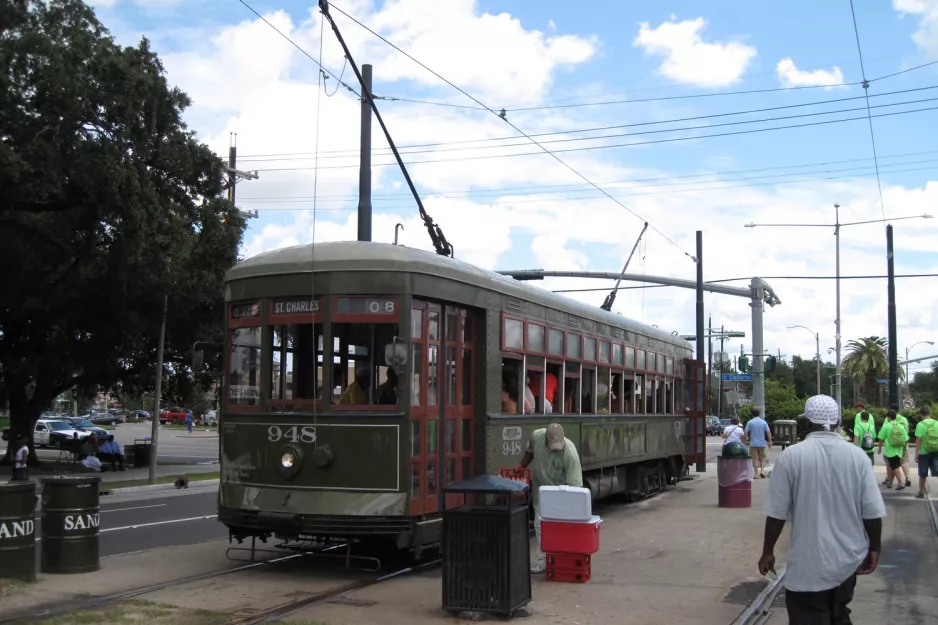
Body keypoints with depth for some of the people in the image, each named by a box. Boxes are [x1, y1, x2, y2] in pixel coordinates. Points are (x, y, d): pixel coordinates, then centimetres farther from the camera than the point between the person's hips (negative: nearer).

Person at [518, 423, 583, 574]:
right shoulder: (536, 436, -21)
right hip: (541, 489, 4)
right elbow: (530, 451, 5)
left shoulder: (570, 453, -34)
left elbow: (574, 484, -33)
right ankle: (543, 560, 9)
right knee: (540, 524, 3)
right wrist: (521, 467, 9)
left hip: (560, 492, -4)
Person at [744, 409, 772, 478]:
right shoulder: (764, 422, 1)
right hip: (762, 443, 2)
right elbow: (768, 432, -4)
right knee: (762, 458, 14)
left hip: (753, 443, -2)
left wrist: (746, 440, 1)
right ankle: (761, 471, -2)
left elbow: (746, 432, -9)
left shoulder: (750, 422, -4)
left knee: (755, 459, 3)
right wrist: (770, 442, 2)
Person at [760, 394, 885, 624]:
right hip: (848, 558, 4)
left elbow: (777, 513, -9)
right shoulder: (858, 456, -4)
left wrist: (768, 551, 3)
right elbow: (873, 512, -3)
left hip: (809, 563, -4)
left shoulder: (791, 456, -11)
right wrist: (874, 549, 11)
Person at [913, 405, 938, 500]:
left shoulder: (920, 425, -9)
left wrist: (916, 454, -7)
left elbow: (918, 440, -12)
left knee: (923, 474, 12)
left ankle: (921, 493, 25)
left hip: (924, 453, -2)